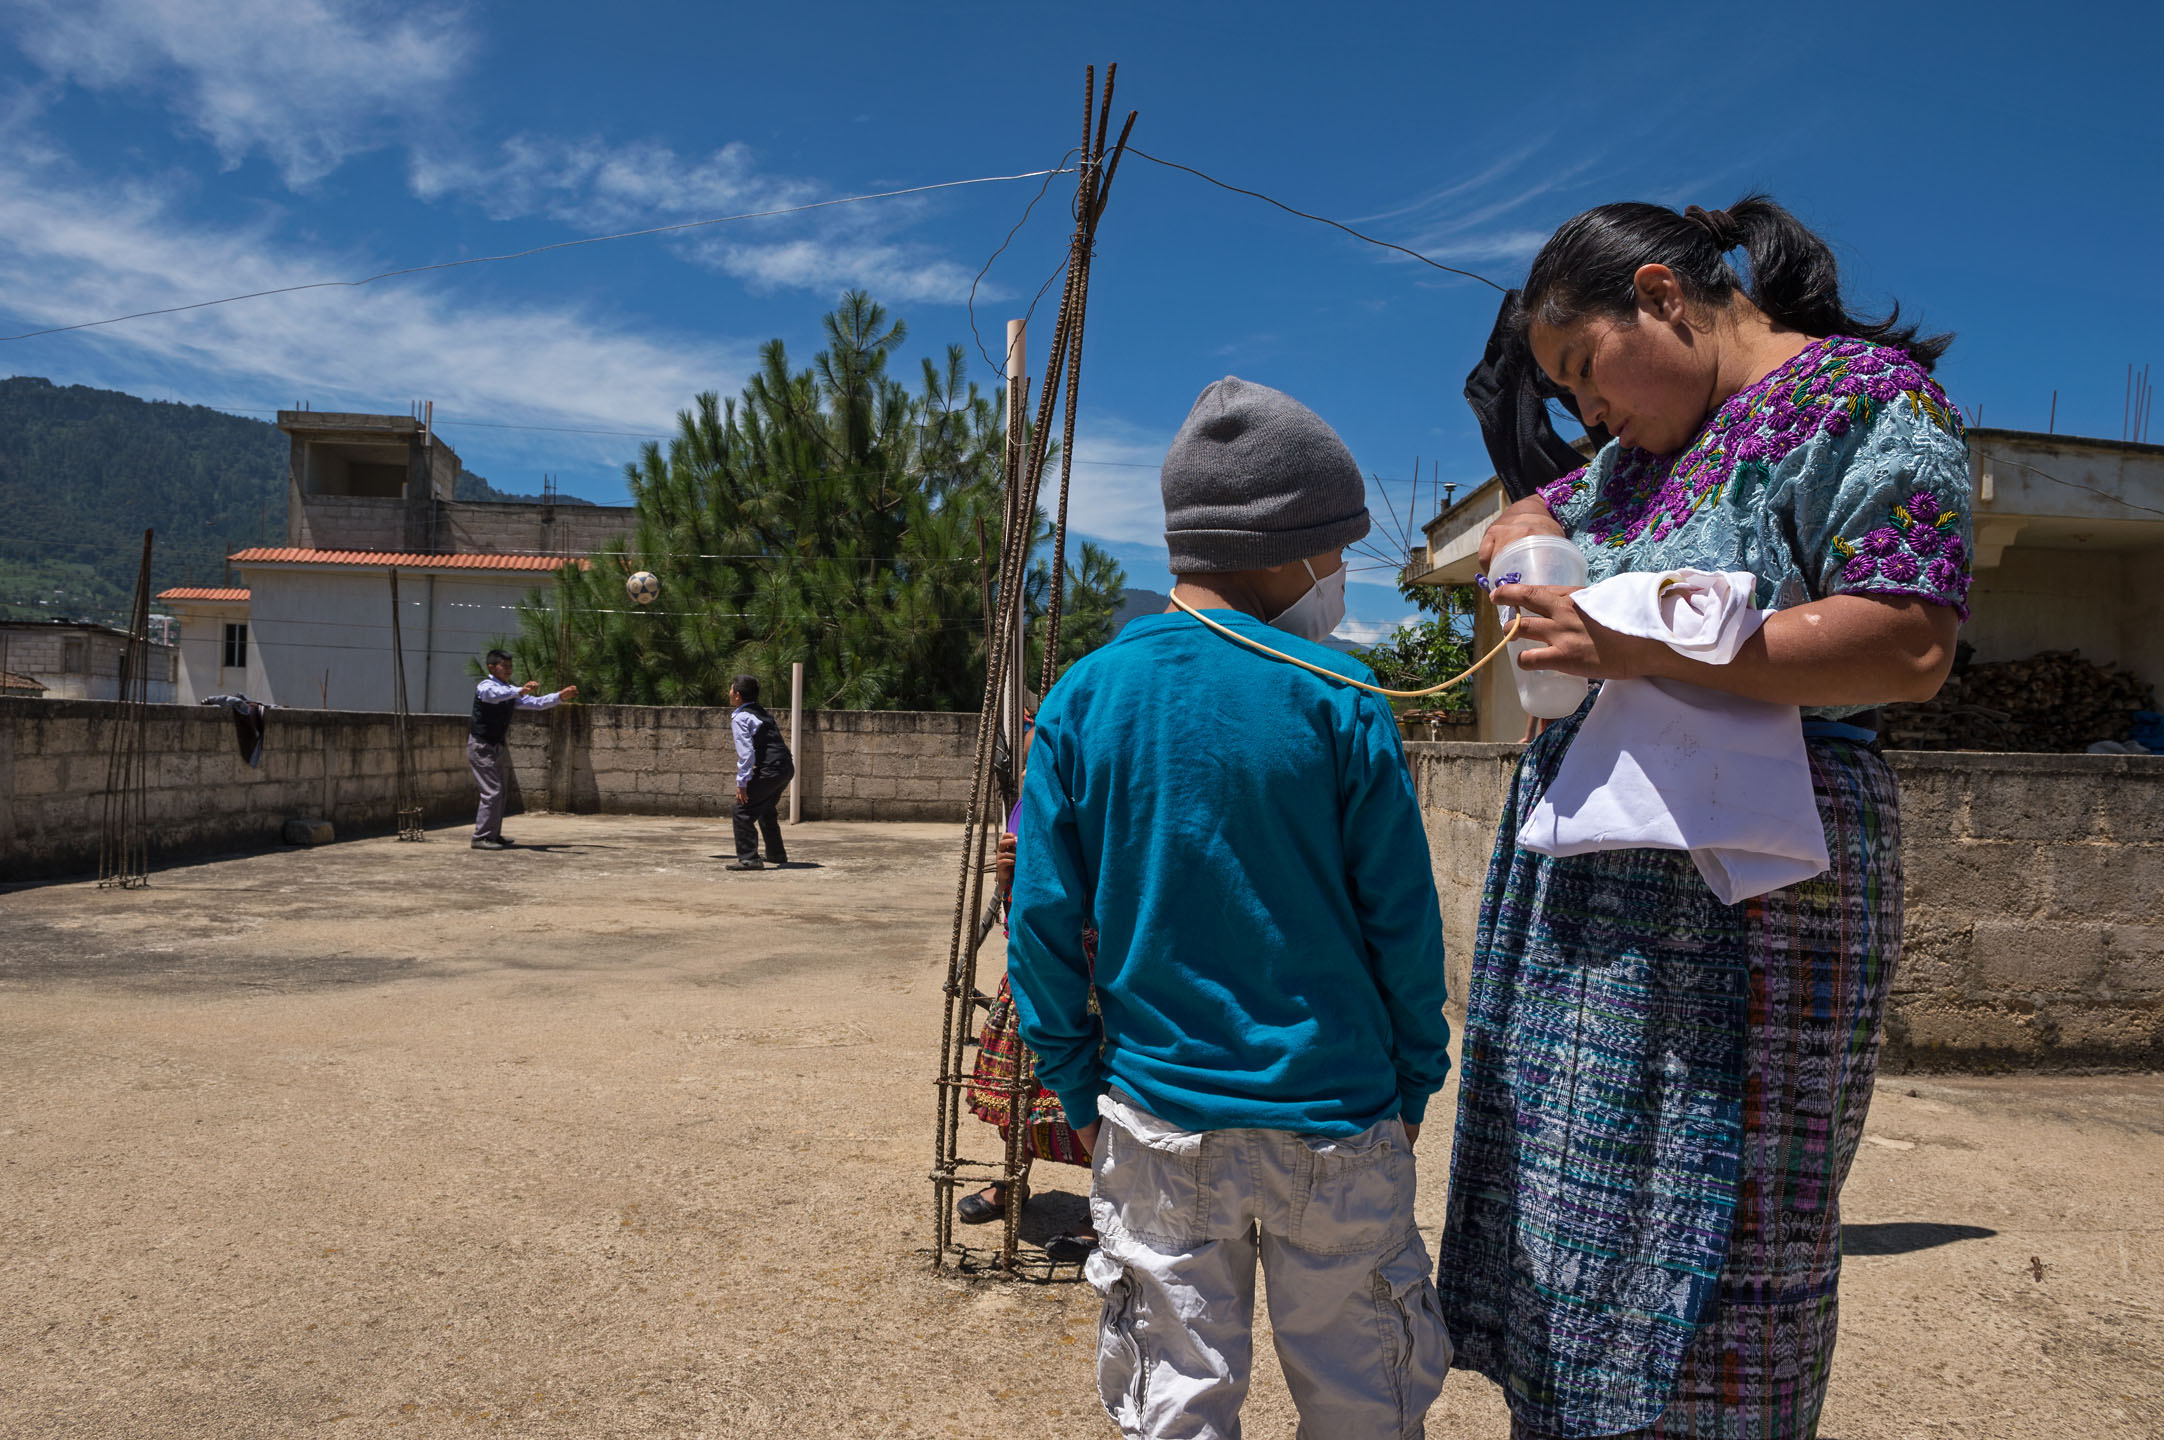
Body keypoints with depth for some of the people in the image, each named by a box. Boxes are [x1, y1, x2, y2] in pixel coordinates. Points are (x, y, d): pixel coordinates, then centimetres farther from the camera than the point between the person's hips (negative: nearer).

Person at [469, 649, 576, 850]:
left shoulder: (510, 690, 10)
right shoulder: (485, 686, -13)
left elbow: (535, 703, 9)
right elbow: (494, 694, -37)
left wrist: (560, 696, -3)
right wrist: (520, 691, -53)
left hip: (499, 746, 8)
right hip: (481, 746, -8)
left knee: (500, 792, 11)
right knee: (492, 792, -12)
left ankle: (493, 834, 21)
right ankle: (480, 838, -7)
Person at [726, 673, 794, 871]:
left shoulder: (740, 717, -7)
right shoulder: (762, 712, 19)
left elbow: (745, 751, -16)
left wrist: (742, 782, -15)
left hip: (769, 769, -9)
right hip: (787, 766, 9)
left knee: (744, 810, -3)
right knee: (766, 810, 27)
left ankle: (748, 858, -6)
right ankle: (776, 855, 37)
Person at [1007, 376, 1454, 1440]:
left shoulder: (1082, 699, -4)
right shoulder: (1338, 698, -10)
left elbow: (1043, 922, -2)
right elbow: (1403, 917, -6)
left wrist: (1076, 1088, 9)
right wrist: (1415, 1077, 8)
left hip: (1157, 1121, 2)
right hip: (1335, 1116, -1)